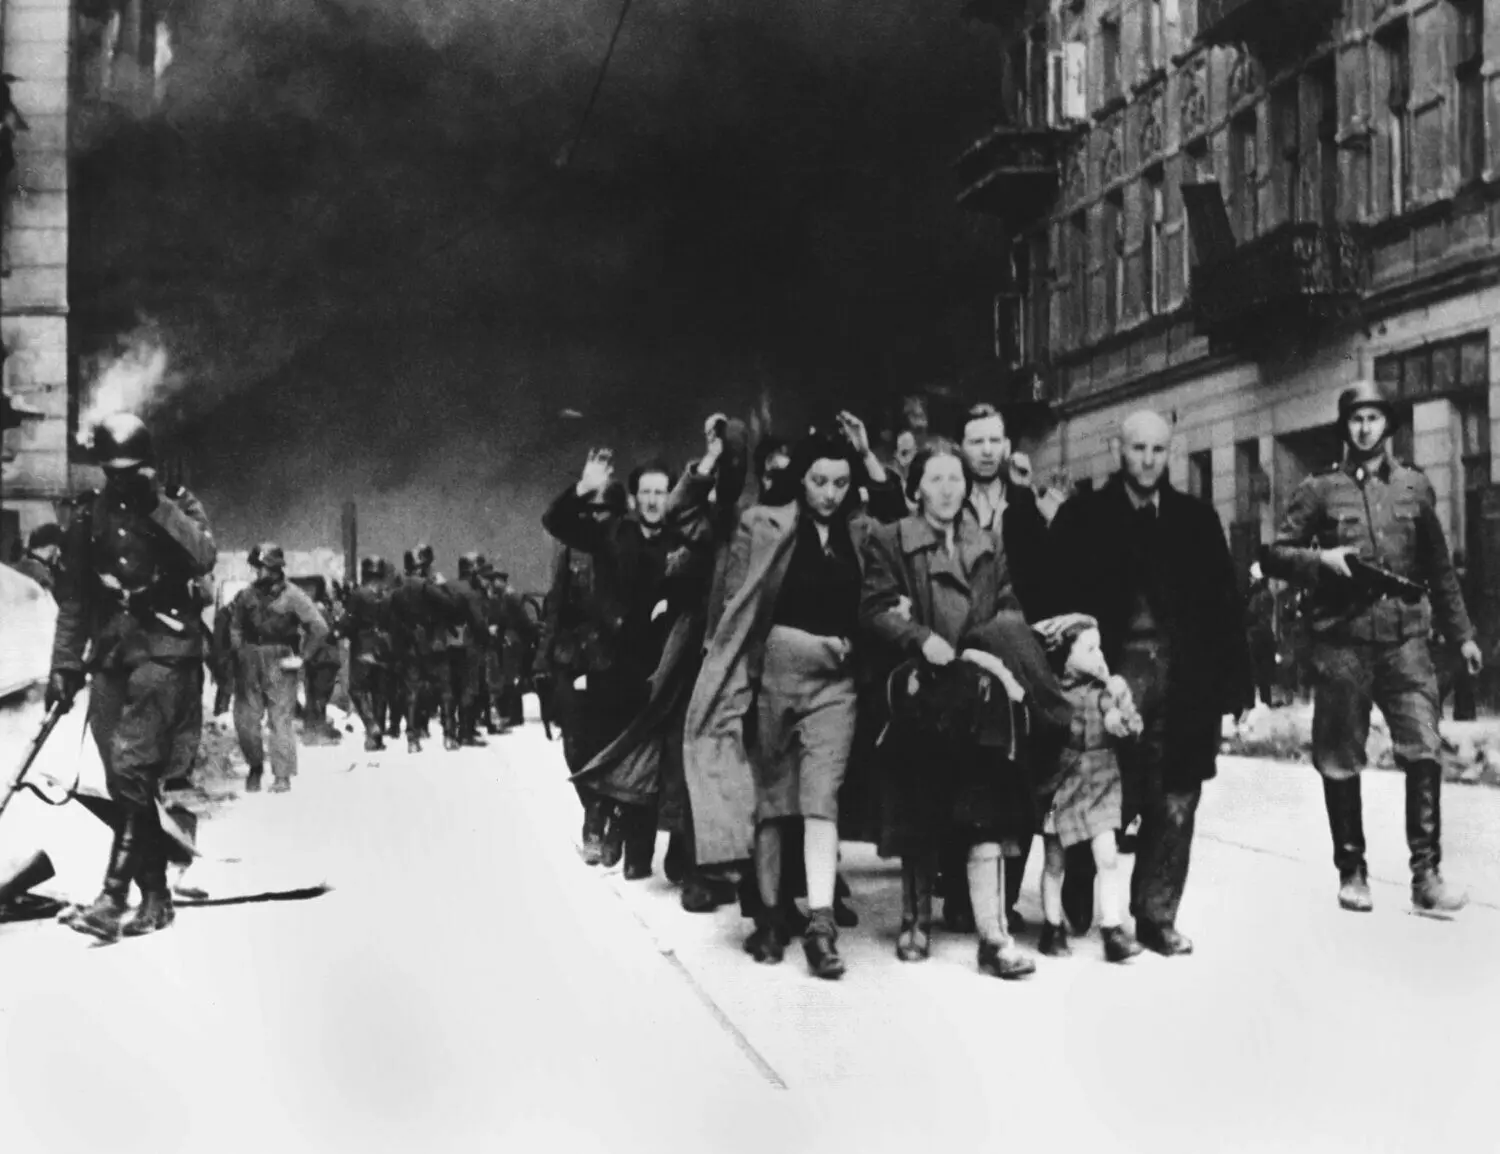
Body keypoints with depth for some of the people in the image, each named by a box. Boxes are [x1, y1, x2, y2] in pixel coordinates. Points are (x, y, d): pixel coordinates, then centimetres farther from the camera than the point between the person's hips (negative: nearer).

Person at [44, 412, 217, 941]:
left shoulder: (178, 504, 2)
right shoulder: (89, 516, 11)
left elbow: (204, 558, -16)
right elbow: (73, 599, 15)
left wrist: (158, 505, -18)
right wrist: (64, 665, 10)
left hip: (165, 650, -5)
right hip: (110, 656, 5)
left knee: (132, 766, -18)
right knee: (125, 781, 3)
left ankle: (114, 896, -20)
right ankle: (155, 896, 12)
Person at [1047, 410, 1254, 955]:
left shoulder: (1196, 519, 12)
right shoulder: (1082, 517, 4)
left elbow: (1224, 603, 9)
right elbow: (1058, 598, -1)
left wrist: (1233, 684, 3)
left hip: (1183, 680, 3)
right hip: (1112, 673, -3)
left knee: (1174, 807, 3)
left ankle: (1157, 917, 13)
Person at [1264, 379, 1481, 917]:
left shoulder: (1415, 486, 13)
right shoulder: (1319, 490, 7)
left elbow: (1439, 569, 18)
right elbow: (1277, 554, 6)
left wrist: (1461, 633, 15)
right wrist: (1321, 559, -12)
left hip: (1405, 636, 1)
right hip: (1341, 640, -1)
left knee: (1425, 751, -13)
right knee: (1340, 762, 4)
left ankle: (1426, 875, -9)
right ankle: (1351, 872, 17)